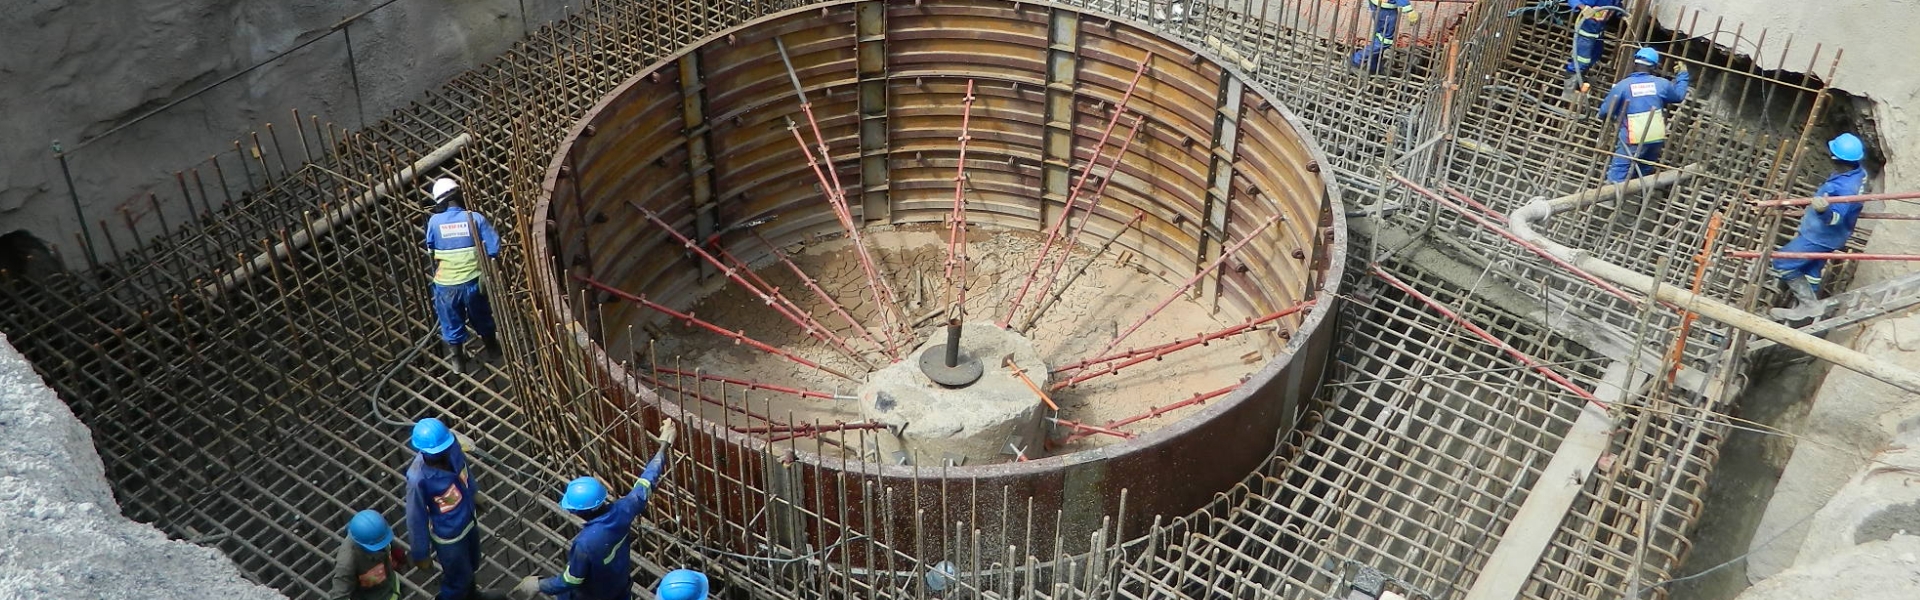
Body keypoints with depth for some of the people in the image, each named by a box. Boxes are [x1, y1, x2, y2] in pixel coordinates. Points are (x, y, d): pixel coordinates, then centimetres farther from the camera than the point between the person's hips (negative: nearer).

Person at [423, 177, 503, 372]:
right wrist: (480, 256, 3)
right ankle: (492, 349, 43)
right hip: (472, 280, 0)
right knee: (481, 317, 24)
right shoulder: (475, 218, -12)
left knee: (452, 322, 19)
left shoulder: (434, 221, -9)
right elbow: (494, 247, -14)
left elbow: (430, 247, 8)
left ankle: (458, 360, 33)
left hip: (446, 283, 0)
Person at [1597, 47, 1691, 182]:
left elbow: (1605, 112, -3)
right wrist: (1682, 75, 42)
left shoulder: (1623, 85, -8)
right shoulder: (1661, 84, 4)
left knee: (1617, 176, -4)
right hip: (1656, 139, 5)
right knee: (1644, 175, 21)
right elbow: (1679, 95, 25)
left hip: (1633, 141, -5)